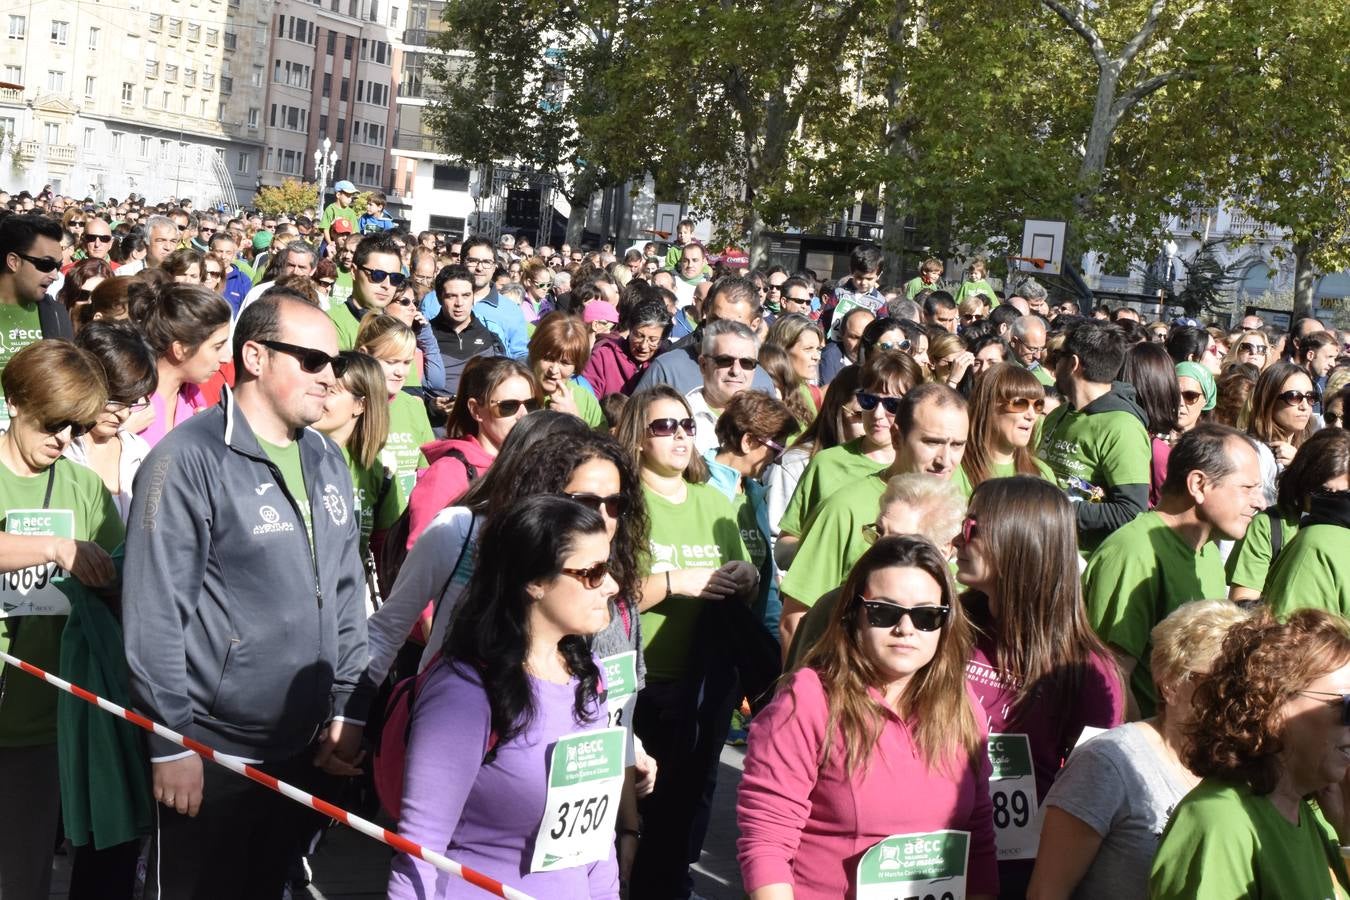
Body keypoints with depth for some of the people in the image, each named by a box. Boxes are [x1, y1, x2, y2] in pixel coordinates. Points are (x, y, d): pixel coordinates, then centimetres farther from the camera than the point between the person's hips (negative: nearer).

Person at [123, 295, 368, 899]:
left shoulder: (327, 462, 8)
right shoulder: (188, 459, -15)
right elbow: (154, 612, -16)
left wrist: (347, 709, 8)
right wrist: (172, 745, -15)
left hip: (308, 748, 7)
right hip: (209, 755, -6)